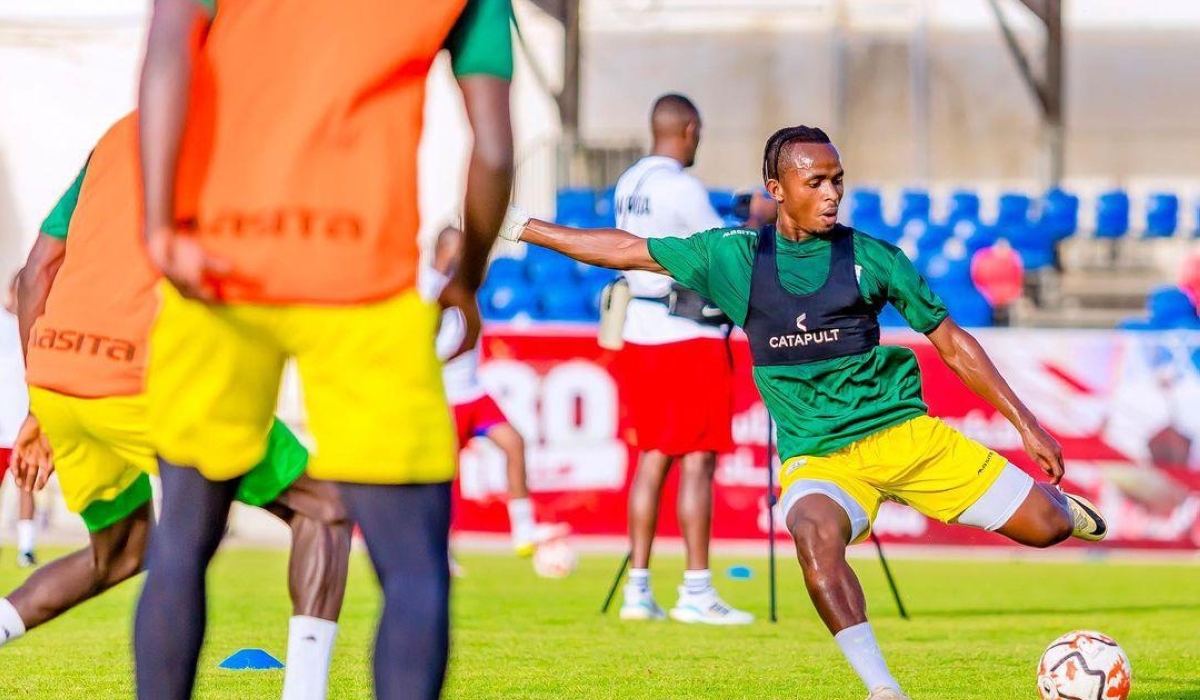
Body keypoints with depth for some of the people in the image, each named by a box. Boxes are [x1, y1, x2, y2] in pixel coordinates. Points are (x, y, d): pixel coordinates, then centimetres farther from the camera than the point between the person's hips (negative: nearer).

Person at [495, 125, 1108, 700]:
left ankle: (1057, 500, 36)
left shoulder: (871, 257, 1)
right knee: (815, 534, -37)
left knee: (1045, 526, -5)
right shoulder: (735, 256, 2)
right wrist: (523, 228, 7)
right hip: (816, 456, -1)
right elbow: (629, 251, 10)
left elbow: (951, 342, 9)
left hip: (905, 432, 1)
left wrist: (1027, 425, 8)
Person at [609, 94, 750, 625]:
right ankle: (696, 591, -7)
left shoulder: (628, 184, 11)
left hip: (639, 334, 8)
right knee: (697, 461, -5)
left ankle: (638, 589, 8)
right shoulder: (681, 187, -13)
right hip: (687, 336, -8)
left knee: (652, 458, 10)